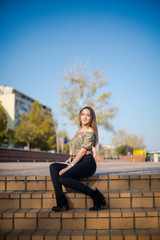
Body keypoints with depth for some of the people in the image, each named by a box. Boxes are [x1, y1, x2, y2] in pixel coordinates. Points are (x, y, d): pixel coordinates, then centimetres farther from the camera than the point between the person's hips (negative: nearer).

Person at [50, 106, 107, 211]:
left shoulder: (90, 132, -5)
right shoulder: (79, 130, 21)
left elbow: (82, 151, -12)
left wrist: (68, 167, -15)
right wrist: (71, 158, 6)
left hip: (87, 162, -8)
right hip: (77, 163, 8)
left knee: (63, 178, -27)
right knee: (53, 166, -10)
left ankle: (95, 195, -20)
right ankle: (61, 201, -19)